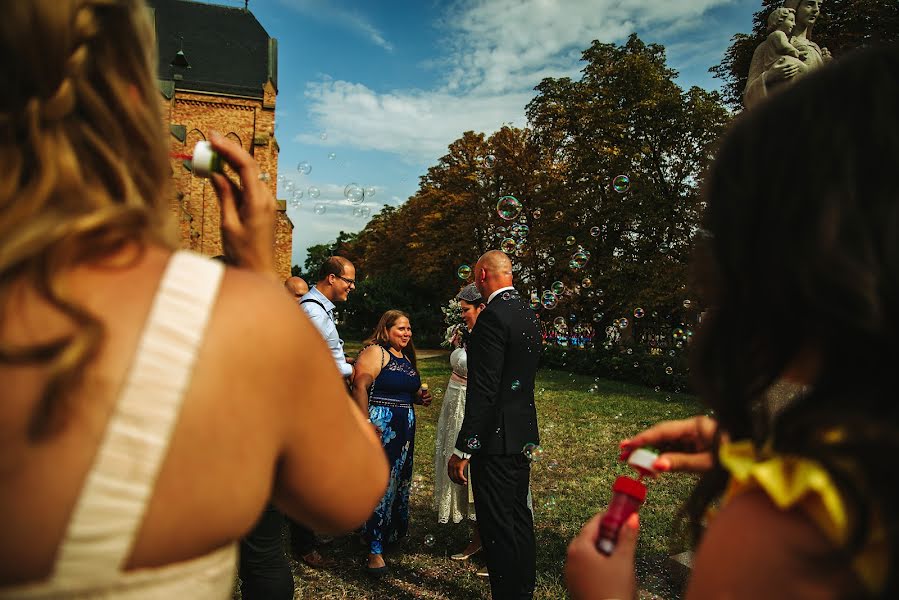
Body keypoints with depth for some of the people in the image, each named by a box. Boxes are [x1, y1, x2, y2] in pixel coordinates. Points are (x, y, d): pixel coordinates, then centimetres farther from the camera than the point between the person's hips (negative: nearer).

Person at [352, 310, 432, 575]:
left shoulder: (406, 357, 15)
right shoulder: (374, 352, -11)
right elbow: (359, 386, -21)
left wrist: (421, 397, 4)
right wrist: (364, 423, -28)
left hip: (404, 429, 8)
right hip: (379, 428, -8)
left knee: (399, 481, 16)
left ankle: (394, 532, 33)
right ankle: (375, 550, 4)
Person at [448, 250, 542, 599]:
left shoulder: (493, 316, -19)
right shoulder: (528, 314, 10)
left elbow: (484, 391, -23)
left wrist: (462, 450, -19)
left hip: (496, 439, -10)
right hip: (523, 436, 10)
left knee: (498, 526, 2)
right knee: (519, 517, 20)